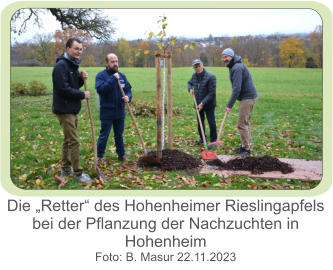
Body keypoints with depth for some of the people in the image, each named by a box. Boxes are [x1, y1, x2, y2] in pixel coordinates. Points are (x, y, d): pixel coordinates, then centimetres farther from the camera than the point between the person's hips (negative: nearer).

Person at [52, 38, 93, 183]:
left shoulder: (73, 65, 14)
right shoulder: (61, 65, -17)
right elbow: (64, 89, -23)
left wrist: (81, 78, -2)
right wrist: (82, 95, -15)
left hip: (72, 109, 10)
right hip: (64, 109, -10)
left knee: (68, 139, 16)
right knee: (74, 141, -7)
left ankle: (66, 169, 28)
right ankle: (78, 172, 3)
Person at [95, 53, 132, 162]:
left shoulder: (122, 76, 8)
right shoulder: (101, 75, -7)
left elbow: (128, 90, 8)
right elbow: (100, 89, -22)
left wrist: (128, 97, -15)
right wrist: (113, 79, -24)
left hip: (120, 112, 4)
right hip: (107, 112, -4)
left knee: (119, 135, 16)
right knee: (104, 135, 4)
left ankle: (121, 155, 28)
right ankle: (99, 156, 19)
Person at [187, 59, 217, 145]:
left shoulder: (210, 77, -20)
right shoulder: (194, 75, 0)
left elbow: (212, 93, -21)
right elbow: (189, 83, 22)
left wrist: (203, 103, -23)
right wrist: (190, 89, -1)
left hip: (209, 104, -6)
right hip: (198, 104, 6)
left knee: (211, 122, -1)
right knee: (200, 122, 15)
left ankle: (213, 140, 12)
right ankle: (202, 138, 31)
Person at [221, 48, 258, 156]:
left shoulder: (237, 68, -18)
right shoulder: (234, 66, 15)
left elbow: (237, 89, -25)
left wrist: (229, 105, -24)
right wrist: (230, 104, 17)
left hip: (248, 97, -11)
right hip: (247, 97, 11)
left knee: (242, 124, -7)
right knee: (245, 122, 16)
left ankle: (246, 149, 0)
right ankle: (245, 146, 25)